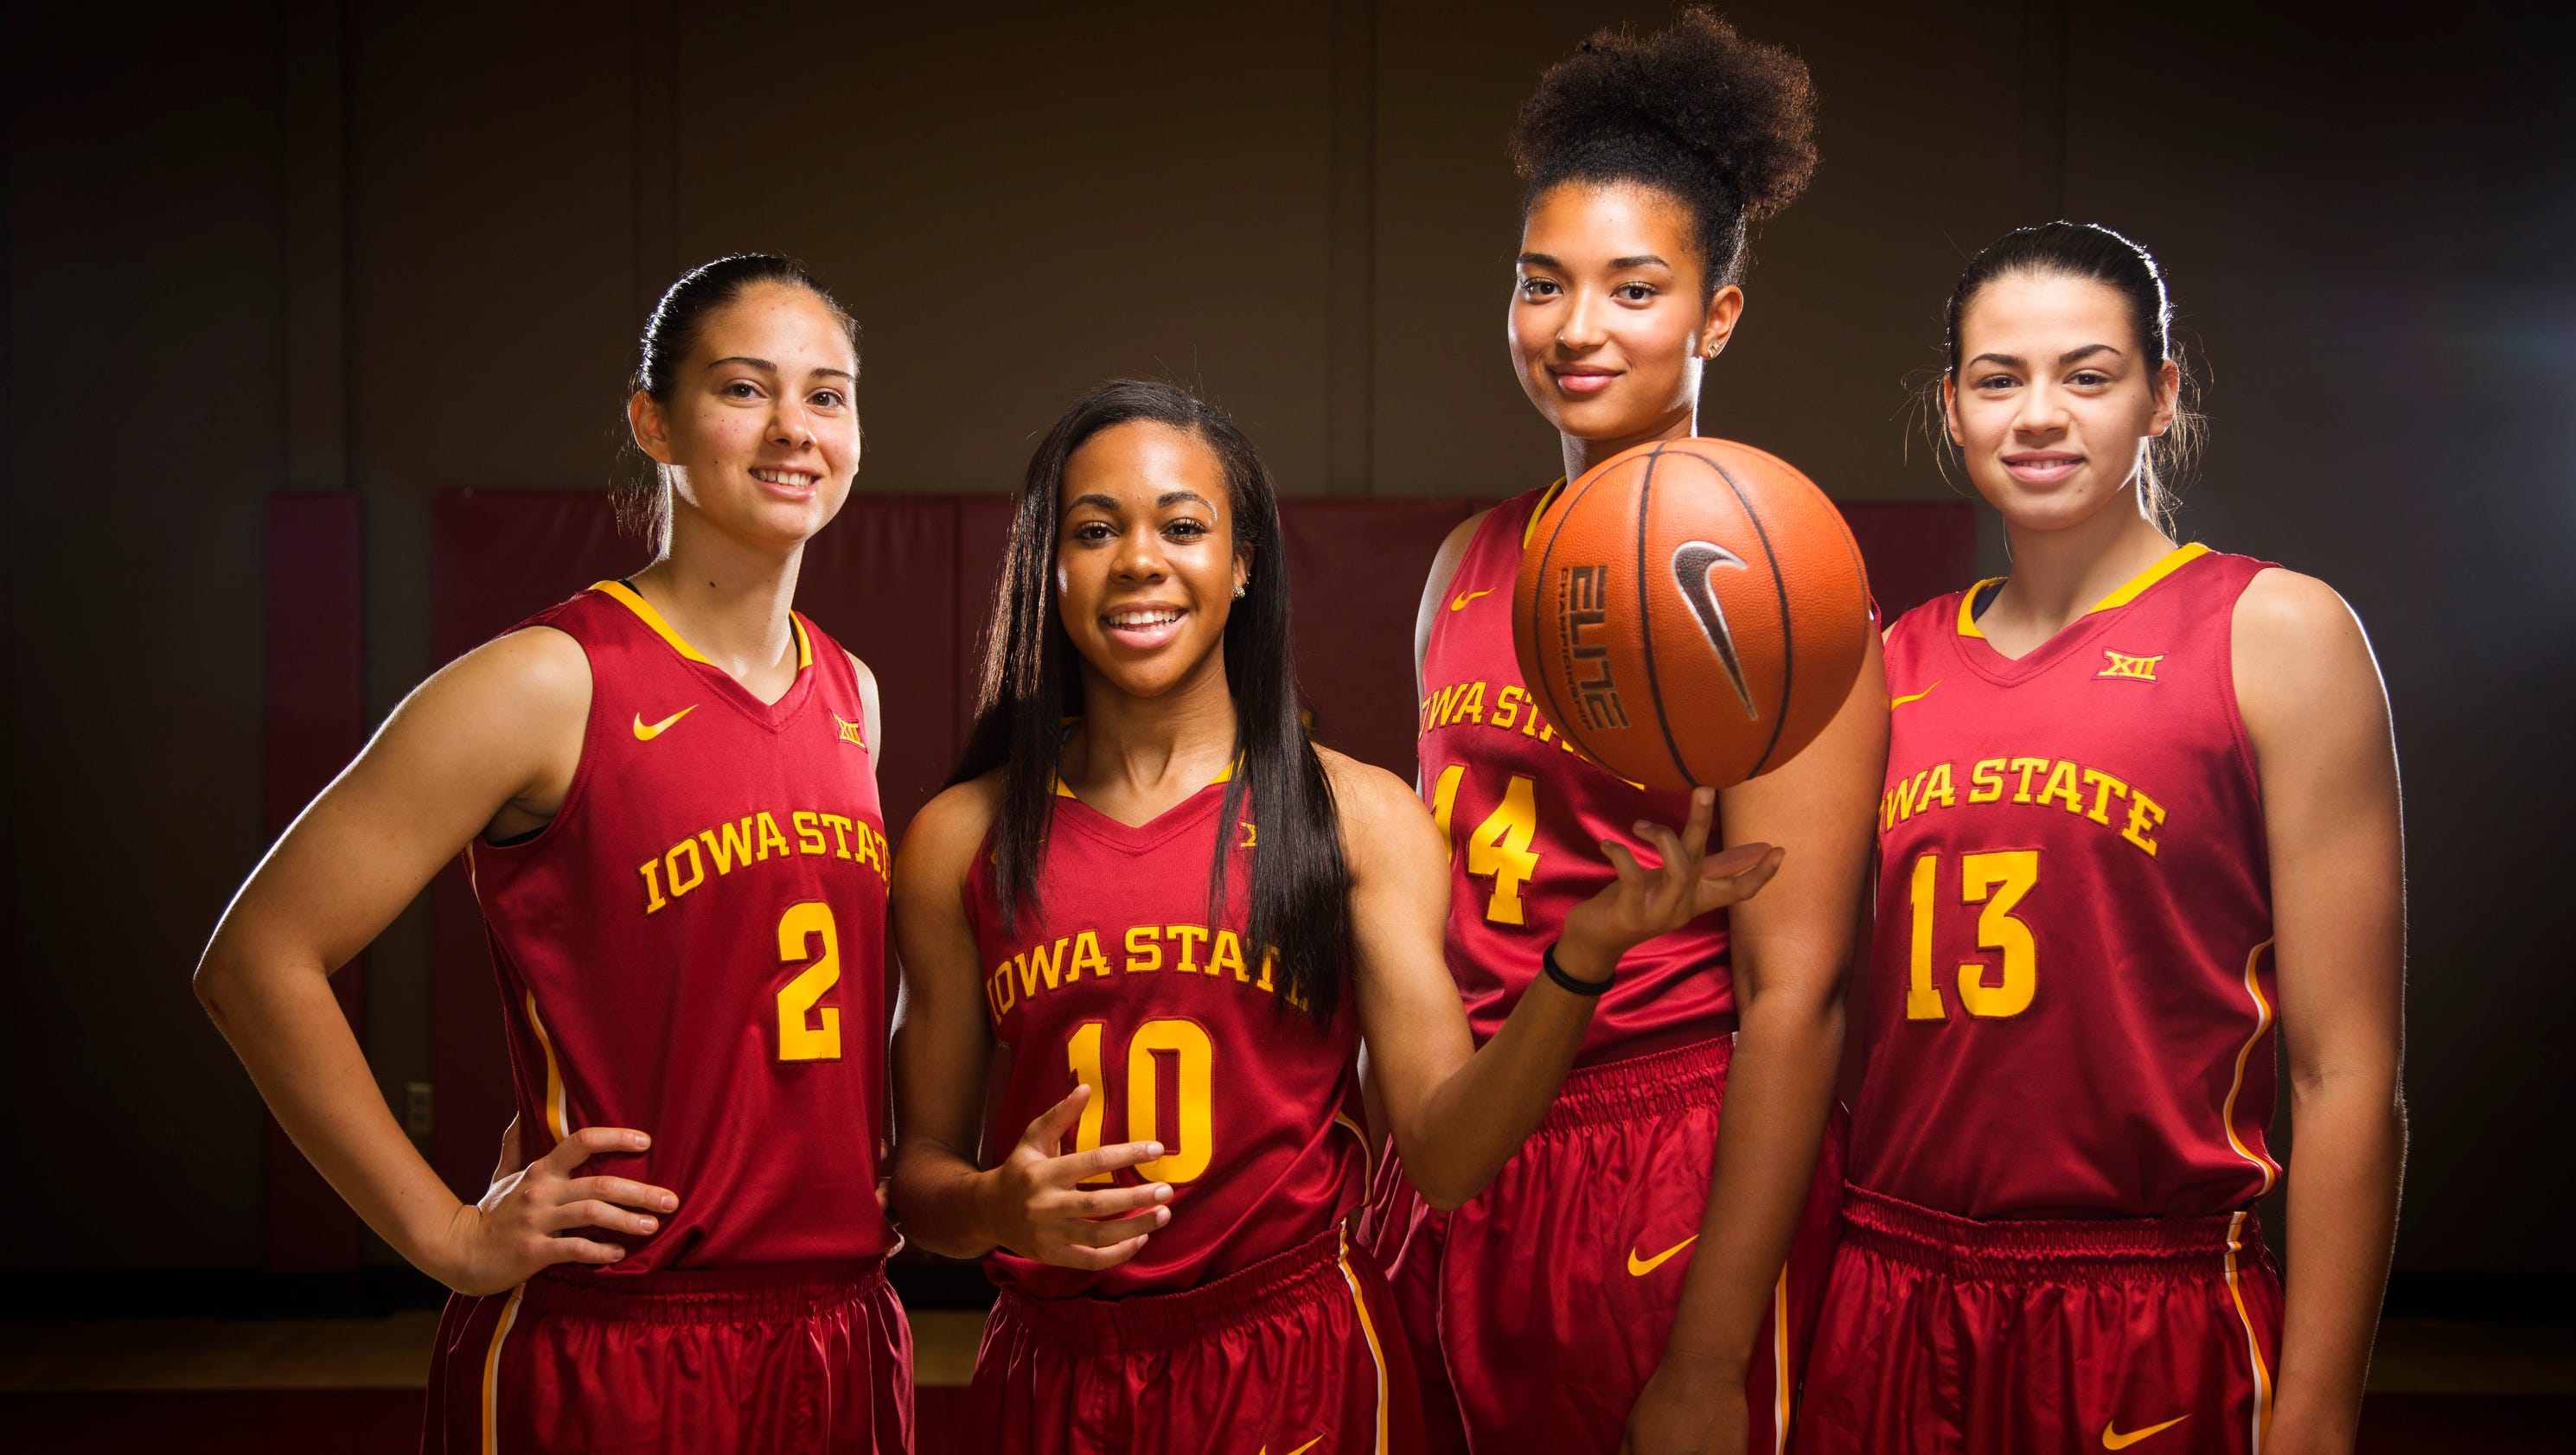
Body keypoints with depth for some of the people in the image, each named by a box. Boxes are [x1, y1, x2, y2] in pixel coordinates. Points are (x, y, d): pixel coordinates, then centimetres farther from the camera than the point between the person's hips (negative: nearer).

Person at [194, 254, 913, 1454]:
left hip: (845, 1342, 6)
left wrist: (880, 1167, 12)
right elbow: (258, 961, -11)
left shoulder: (850, 696, 10)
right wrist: (448, 1237, -11)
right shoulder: (549, 685, -11)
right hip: (609, 1356, -6)